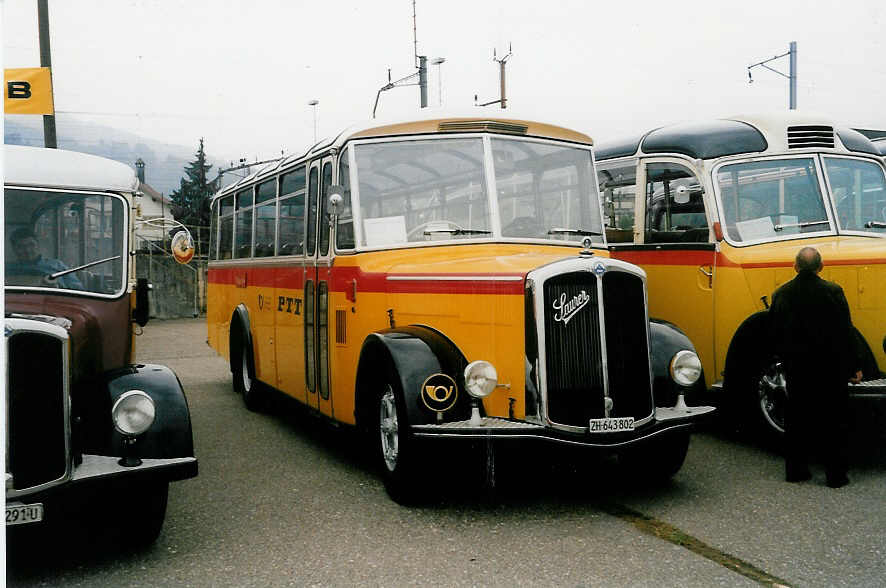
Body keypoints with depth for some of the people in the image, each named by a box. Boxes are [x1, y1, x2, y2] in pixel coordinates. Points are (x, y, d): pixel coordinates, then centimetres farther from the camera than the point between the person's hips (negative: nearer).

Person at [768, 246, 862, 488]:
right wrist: (854, 367, 0)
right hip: (830, 368, -2)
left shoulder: (781, 294, -2)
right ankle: (836, 474, 9)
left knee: (796, 419, 13)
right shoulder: (833, 291, -11)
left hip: (796, 368, 3)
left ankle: (796, 470, 17)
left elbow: (775, 333, 5)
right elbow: (846, 332, -7)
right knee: (833, 422, 7)